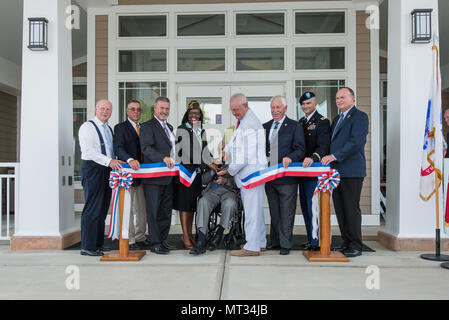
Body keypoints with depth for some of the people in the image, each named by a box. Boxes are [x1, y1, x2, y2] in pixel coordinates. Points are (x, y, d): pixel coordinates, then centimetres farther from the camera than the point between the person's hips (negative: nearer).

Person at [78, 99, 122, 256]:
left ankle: (98, 244, 18)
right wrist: (109, 161, -26)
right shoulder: (87, 127, -5)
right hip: (92, 169, -8)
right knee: (92, 209, -8)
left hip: (107, 170, 8)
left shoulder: (109, 129, 20)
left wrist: (115, 163, 6)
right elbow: (89, 150, -17)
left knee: (102, 209, 10)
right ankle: (87, 246, -1)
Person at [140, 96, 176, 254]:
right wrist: (163, 158, -32)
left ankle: (163, 239, 23)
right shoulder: (147, 126, -5)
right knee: (154, 210, -1)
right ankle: (155, 243, 7)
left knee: (166, 210, 12)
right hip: (154, 176, -7)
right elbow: (146, 148, -20)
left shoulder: (169, 127, 20)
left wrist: (174, 162, 12)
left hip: (169, 177, 8)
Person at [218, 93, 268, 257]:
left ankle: (252, 247, 2)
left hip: (251, 171, -10)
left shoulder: (249, 125, -17)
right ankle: (260, 242, 25)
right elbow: (233, 145, 23)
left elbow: (246, 155, -19)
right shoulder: (242, 122, 17)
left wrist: (230, 170, -10)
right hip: (246, 173, 10)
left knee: (252, 210, -5)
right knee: (255, 209, 15)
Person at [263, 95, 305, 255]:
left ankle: (285, 244, 9)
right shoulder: (265, 126, 14)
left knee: (287, 211, 0)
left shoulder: (295, 126, 0)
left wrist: (290, 158, -24)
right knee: (274, 211, 15)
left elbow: (300, 149, -6)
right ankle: (275, 241, 27)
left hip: (287, 176, -5)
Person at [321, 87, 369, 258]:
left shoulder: (360, 116, -5)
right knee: (340, 209, 9)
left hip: (352, 171, -8)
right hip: (336, 171, 8)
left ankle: (356, 246, 6)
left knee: (352, 209, -4)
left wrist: (334, 156, -22)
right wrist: (326, 158, 8)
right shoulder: (337, 119, 23)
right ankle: (347, 242, 19)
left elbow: (356, 141, -17)